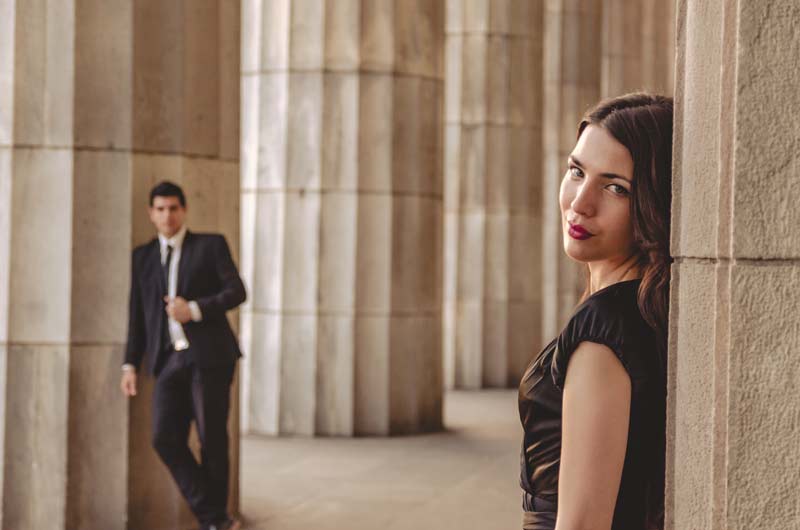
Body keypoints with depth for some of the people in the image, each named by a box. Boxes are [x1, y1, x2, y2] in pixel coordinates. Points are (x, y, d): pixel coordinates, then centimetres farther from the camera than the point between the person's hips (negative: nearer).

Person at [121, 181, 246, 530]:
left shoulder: (211, 245, 5)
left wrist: (194, 310, -15)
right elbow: (138, 314, 17)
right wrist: (130, 364, 9)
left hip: (209, 356, -3)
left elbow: (237, 292, -3)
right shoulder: (143, 256, 17)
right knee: (166, 439, -9)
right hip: (169, 360, 4)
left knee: (212, 440, -2)